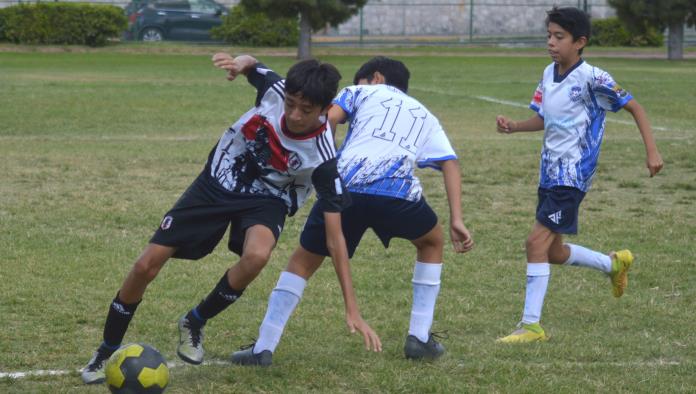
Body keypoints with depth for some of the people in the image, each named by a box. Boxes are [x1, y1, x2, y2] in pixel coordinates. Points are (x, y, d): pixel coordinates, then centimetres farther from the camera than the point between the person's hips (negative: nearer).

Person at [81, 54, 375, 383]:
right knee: (146, 266, -6)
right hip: (217, 181, 2)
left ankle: (194, 324, -7)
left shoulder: (322, 158, -29)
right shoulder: (275, 88, -23)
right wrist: (242, 63, -23)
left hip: (266, 200, -2)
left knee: (256, 256, -37)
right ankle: (106, 354, 18)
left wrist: (352, 309, -29)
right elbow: (251, 64, 4)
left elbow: (335, 238, -25)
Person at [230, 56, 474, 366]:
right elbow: (450, 164, 18)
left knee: (303, 260, 18)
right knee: (432, 242, 31)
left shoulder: (362, 92, 27)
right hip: (397, 191, 1)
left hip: (344, 186, -1)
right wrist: (456, 220, 12)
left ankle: (263, 347, 10)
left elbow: (326, 120, 6)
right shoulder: (425, 117, 33)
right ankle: (419, 338, 23)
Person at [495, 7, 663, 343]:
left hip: (573, 174, -8)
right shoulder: (549, 74, 7)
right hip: (550, 173, 8)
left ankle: (531, 324, -11)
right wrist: (513, 126, -3)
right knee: (553, 252, 15)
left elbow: (633, 107, -8)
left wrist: (652, 152, -11)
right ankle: (614, 263, 40)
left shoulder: (591, 78, -15)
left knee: (537, 241, -16)